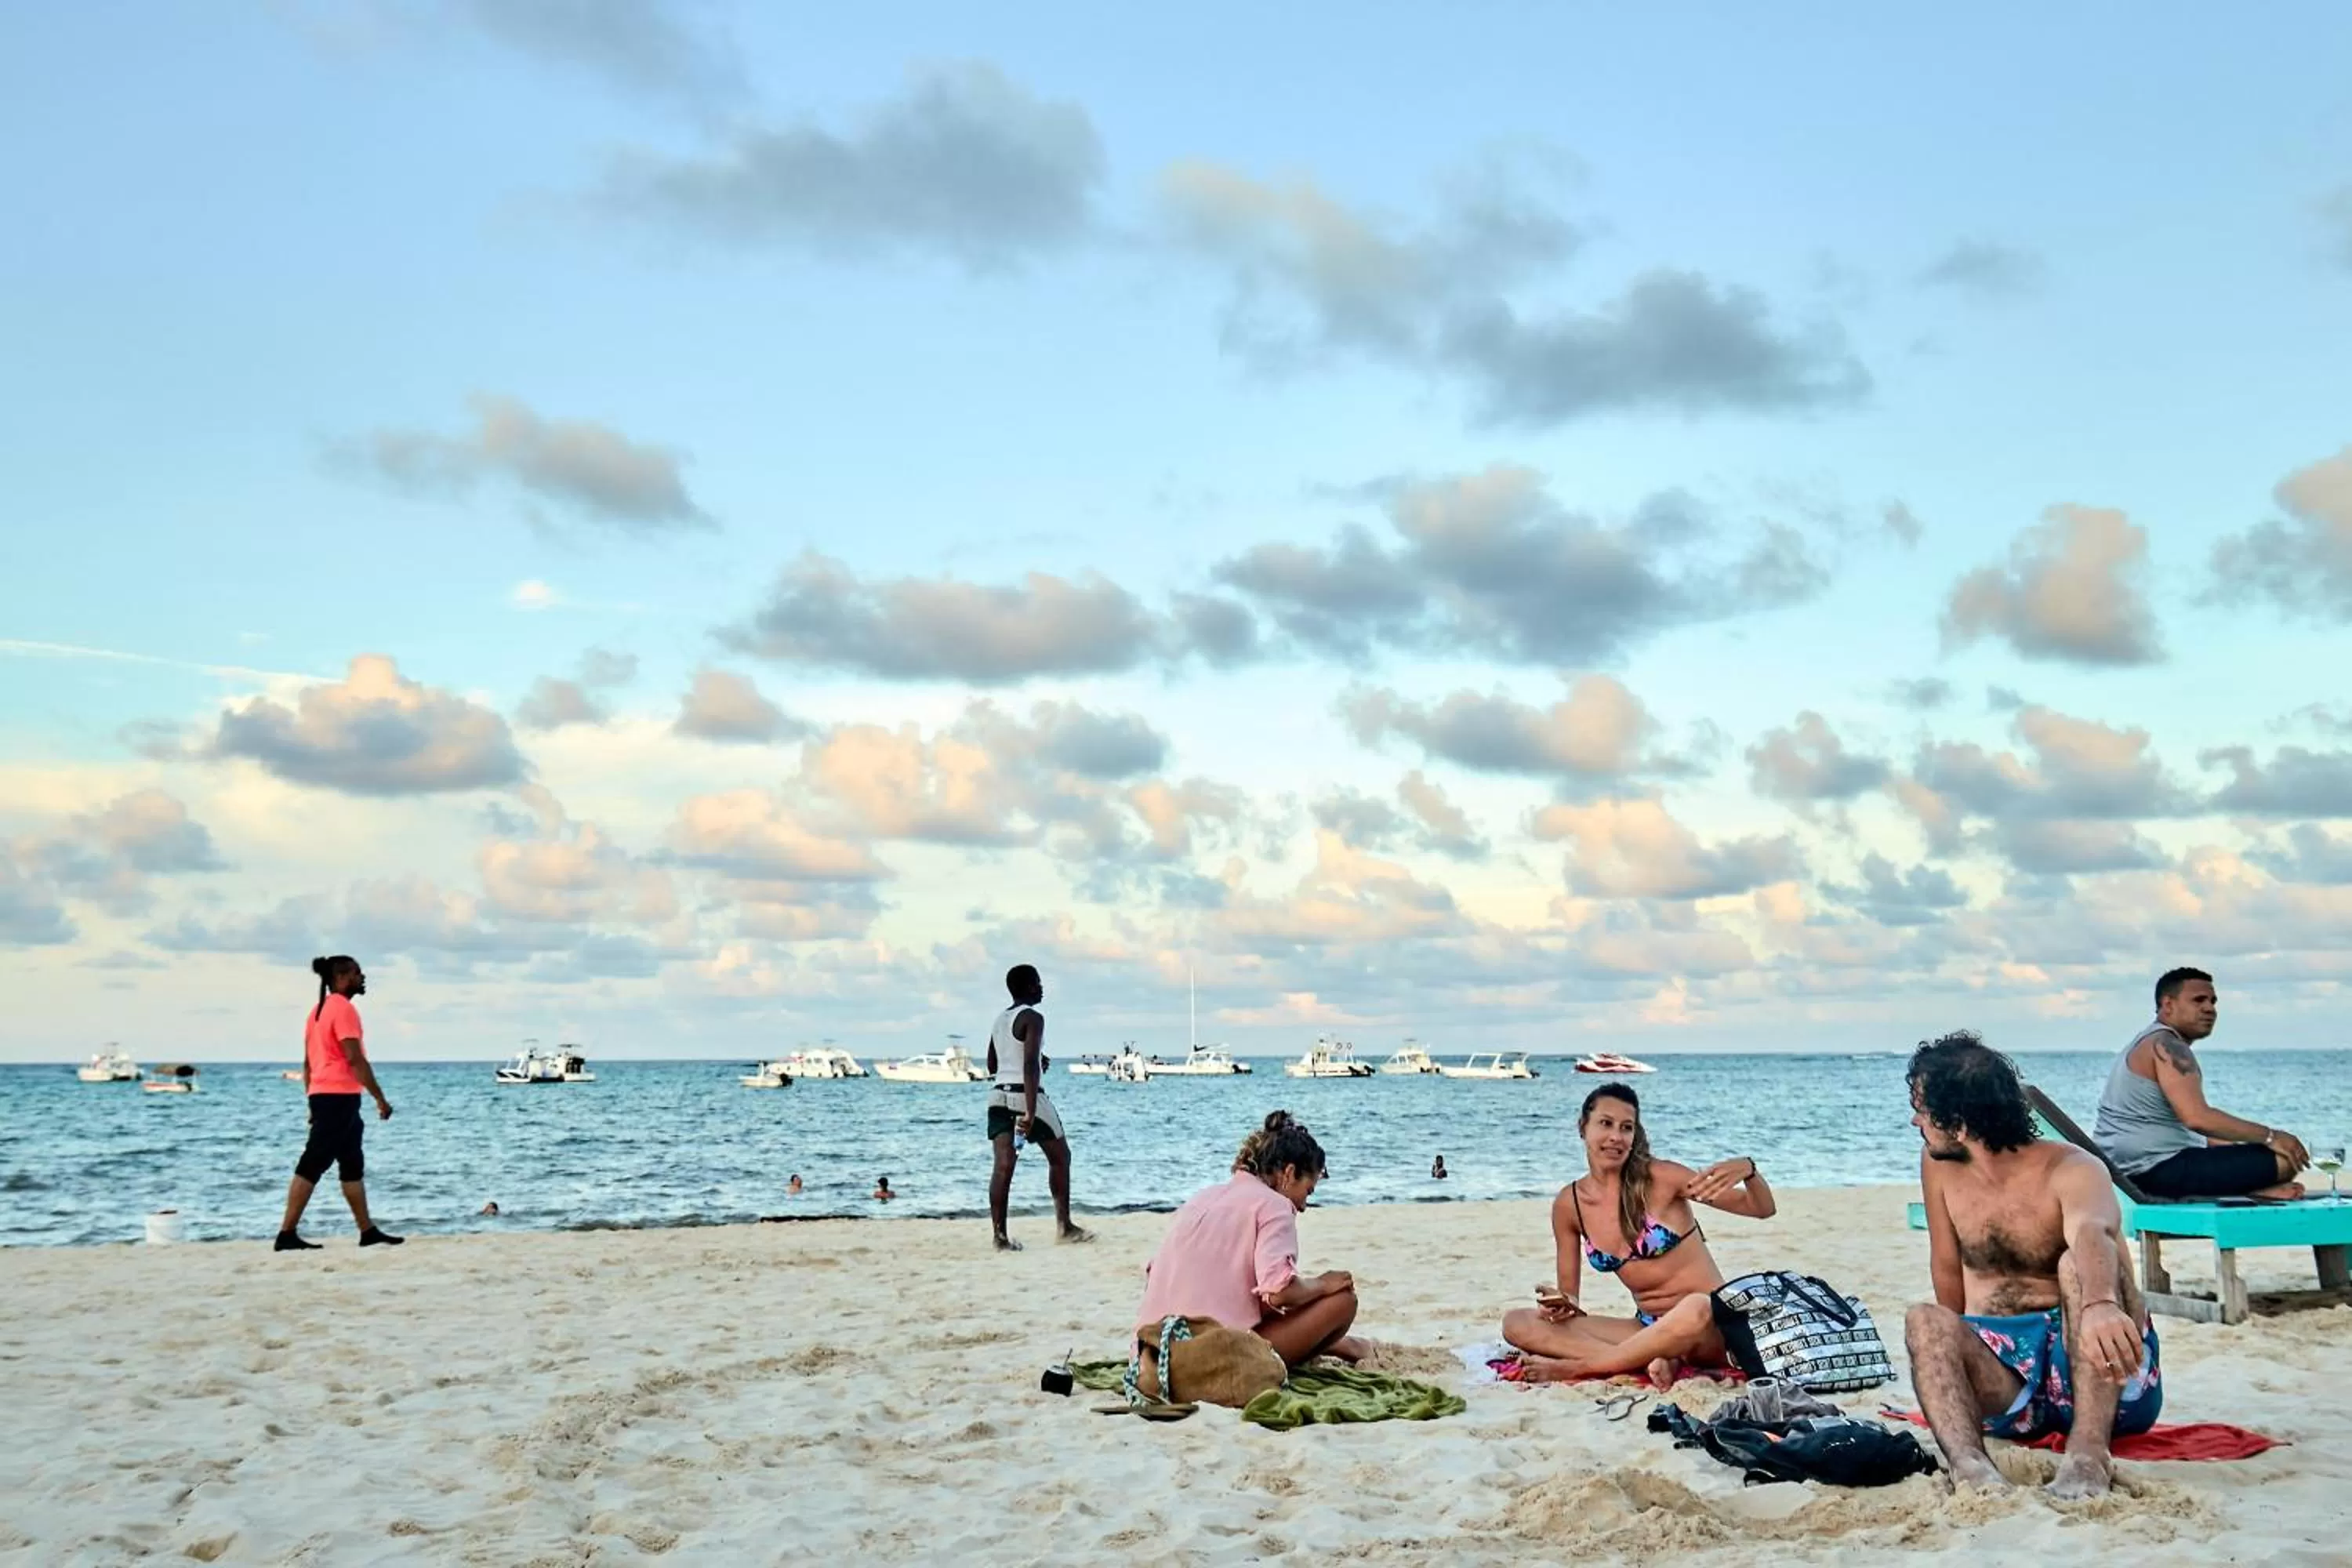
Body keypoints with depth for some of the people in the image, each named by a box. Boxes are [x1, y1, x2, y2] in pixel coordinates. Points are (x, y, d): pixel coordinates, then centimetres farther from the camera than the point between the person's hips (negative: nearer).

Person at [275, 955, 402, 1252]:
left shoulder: (319, 1010, 18)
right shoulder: (343, 1008, -11)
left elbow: (308, 1061, 20)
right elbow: (355, 1058, -19)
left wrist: (313, 1103, 22)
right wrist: (380, 1098, -16)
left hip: (323, 1096, 10)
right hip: (340, 1096, -10)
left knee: (353, 1165, 13)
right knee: (312, 1165, -9)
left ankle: (368, 1231, 16)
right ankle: (287, 1235, -9)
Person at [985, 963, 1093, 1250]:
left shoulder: (1000, 1019, 15)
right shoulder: (1032, 1017, -9)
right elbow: (1030, 1065, -20)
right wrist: (1030, 1112, -26)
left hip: (998, 1095, 7)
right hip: (1025, 1095, -7)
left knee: (1003, 1165, 0)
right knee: (1060, 1156, 10)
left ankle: (1000, 1236, -8)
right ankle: (1064, 1227, 14)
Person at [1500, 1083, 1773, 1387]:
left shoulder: (1659, 1179, -10)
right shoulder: (1568, 1205, 2)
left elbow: (1763, 1209, -7)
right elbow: (1567, 1293, 11)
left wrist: (1747, 1169, -28)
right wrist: (1562, 1305, -14)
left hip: (1711, 1320, -4)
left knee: (1694, 1309, -42)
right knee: (1516, 1323, -12)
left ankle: (1575, 1366, -23)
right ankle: (1653, 1360, -26)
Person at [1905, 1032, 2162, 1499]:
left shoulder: (2072, 1172, -15)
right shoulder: (1937, 1165, 2)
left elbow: (2093, 1232, -39)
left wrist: (2100, 1304, -60)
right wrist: (1960, 1353, 7)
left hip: (2106, 1382, -4)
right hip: (2006, 1377, 4)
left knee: (2077, 1262, -30)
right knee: (1926, 1321, -26)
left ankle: (2088, 1452, -42)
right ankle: (1969, 1465, -52)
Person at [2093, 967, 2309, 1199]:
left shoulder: (2146, 1045, 20)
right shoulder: (2167, 1046, -11)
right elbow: (2197, 1118, -25)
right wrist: (2270, 1137, -17)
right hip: (2156, 1170, -11)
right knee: (2285, 1159, -16)